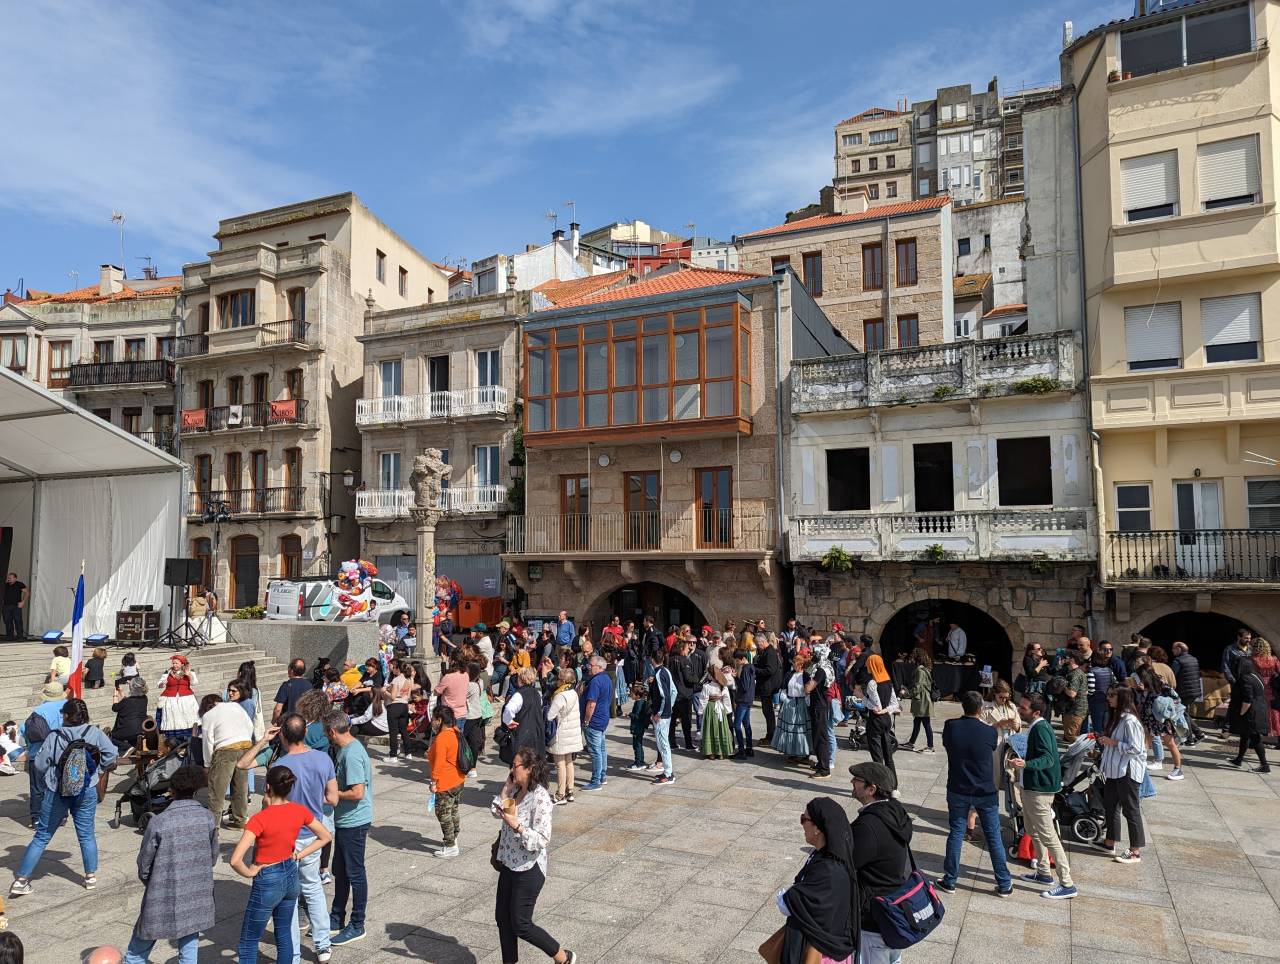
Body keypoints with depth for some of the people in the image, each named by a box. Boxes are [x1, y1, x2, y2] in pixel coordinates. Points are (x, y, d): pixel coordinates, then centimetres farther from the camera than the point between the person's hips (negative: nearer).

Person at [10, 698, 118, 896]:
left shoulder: (55, 737, -12)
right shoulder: (94, 733, -9)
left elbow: (39, 765, -6)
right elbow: (111, 753, -9)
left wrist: (45, 781, 14)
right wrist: (97, 769, 8)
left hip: (56, 793, -1)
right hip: (87, 793, 1)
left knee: (41, 837, 13)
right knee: (86, 835, 14)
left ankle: (21, 880, 15)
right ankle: (91, 876, 20)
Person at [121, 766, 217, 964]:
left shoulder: (159, 822, -15)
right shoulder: (208, 818, -6)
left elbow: (144, 865, -5)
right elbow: (213, 857, 4)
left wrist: (152, 884, 15)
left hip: (163, 901, -2)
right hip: (197, 900, 3)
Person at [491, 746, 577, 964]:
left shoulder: (540, 798, -23)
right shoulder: (515, 790, 1)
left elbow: (542, 840, -25)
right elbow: (496, 812, 9)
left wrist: (517, 825, -34)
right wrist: (506, 789, -1)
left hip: (528, 869, -8)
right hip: (509, 864, 8)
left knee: (521, 925, 3)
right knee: (502, 918, 16)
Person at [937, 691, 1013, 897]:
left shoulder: (950, 727, -13)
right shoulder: (990, 732, -15)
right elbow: (993, 749, 5)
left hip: (957, 791, 1)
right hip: (985, 792, -1)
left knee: (956, 834, 10)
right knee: (993, 837, 11)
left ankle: (950, 881, 18)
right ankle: (1004, 884, 21)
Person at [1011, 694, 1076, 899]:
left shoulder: (1041, 729, -23)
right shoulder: (1035, 727, 8)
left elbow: (1048, 758, -33)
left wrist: (1025, 764, -48)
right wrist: (1023, 763, 33)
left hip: (1039, 790, -11)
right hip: (1030, 787, 11)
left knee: (1048, 836, -5)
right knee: (1032, 830, 21)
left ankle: (1067, 885, 1)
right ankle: (1043, 872, 33)